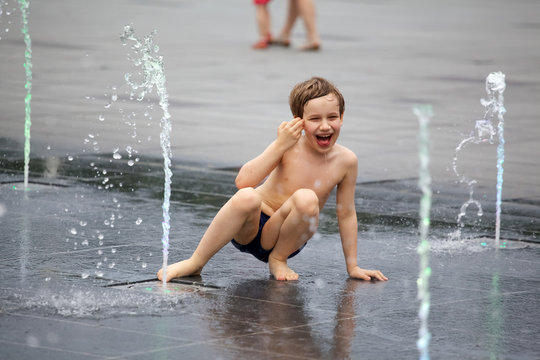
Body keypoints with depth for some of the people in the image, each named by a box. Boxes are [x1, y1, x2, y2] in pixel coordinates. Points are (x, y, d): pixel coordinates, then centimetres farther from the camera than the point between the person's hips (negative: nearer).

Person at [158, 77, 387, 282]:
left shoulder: (345, 161, -7)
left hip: (283, 236, 1)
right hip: (248, 229, -1)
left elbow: (346, 214, 4)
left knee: (306, 199, -30)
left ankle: (278, 259, -6)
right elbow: (243, 181, -21)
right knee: (247, 197, -36)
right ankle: (195, 263, -20)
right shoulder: (289, 146, -11)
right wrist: (280, 146, -25)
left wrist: (353, 267, 6)